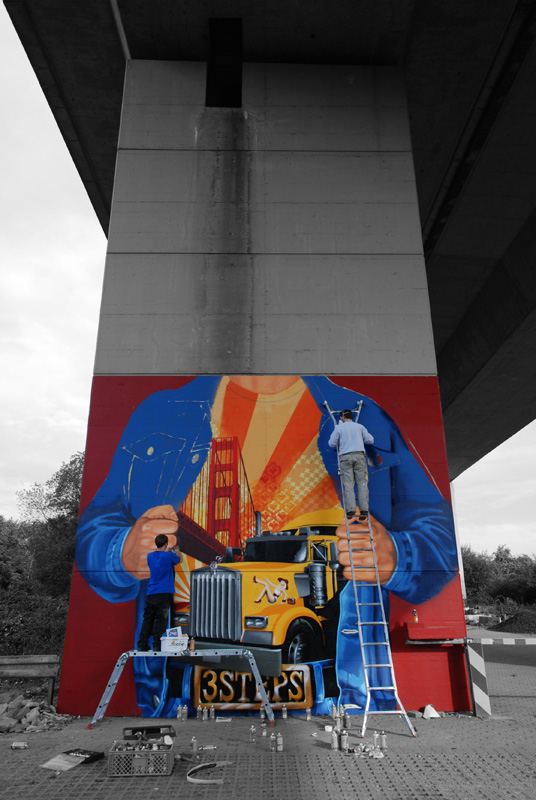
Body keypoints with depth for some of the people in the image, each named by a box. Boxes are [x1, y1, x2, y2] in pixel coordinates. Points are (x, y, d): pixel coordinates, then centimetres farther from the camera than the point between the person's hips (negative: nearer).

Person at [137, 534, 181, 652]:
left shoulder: (150, 556, 7)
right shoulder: (169, 556, -7)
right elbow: (179, 560, 13)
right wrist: (177, 551, 32)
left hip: (151, 593, 5)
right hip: (164, 593, -5)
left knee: (148, 619, 10)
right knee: (161, 619, 0)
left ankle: (142, 644, 12)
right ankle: (157, 645, -1)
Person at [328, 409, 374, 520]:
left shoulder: (339, 428, 9)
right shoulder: (360, 427, 14)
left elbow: (331, 443, 7)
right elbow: (370, 440, 12)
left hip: (345, 457, -1)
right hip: (359, 455, 1)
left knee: (348, 483, -4)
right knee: (362, 483, 0)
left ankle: (350, 509, -15)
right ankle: (364, 509, -9)